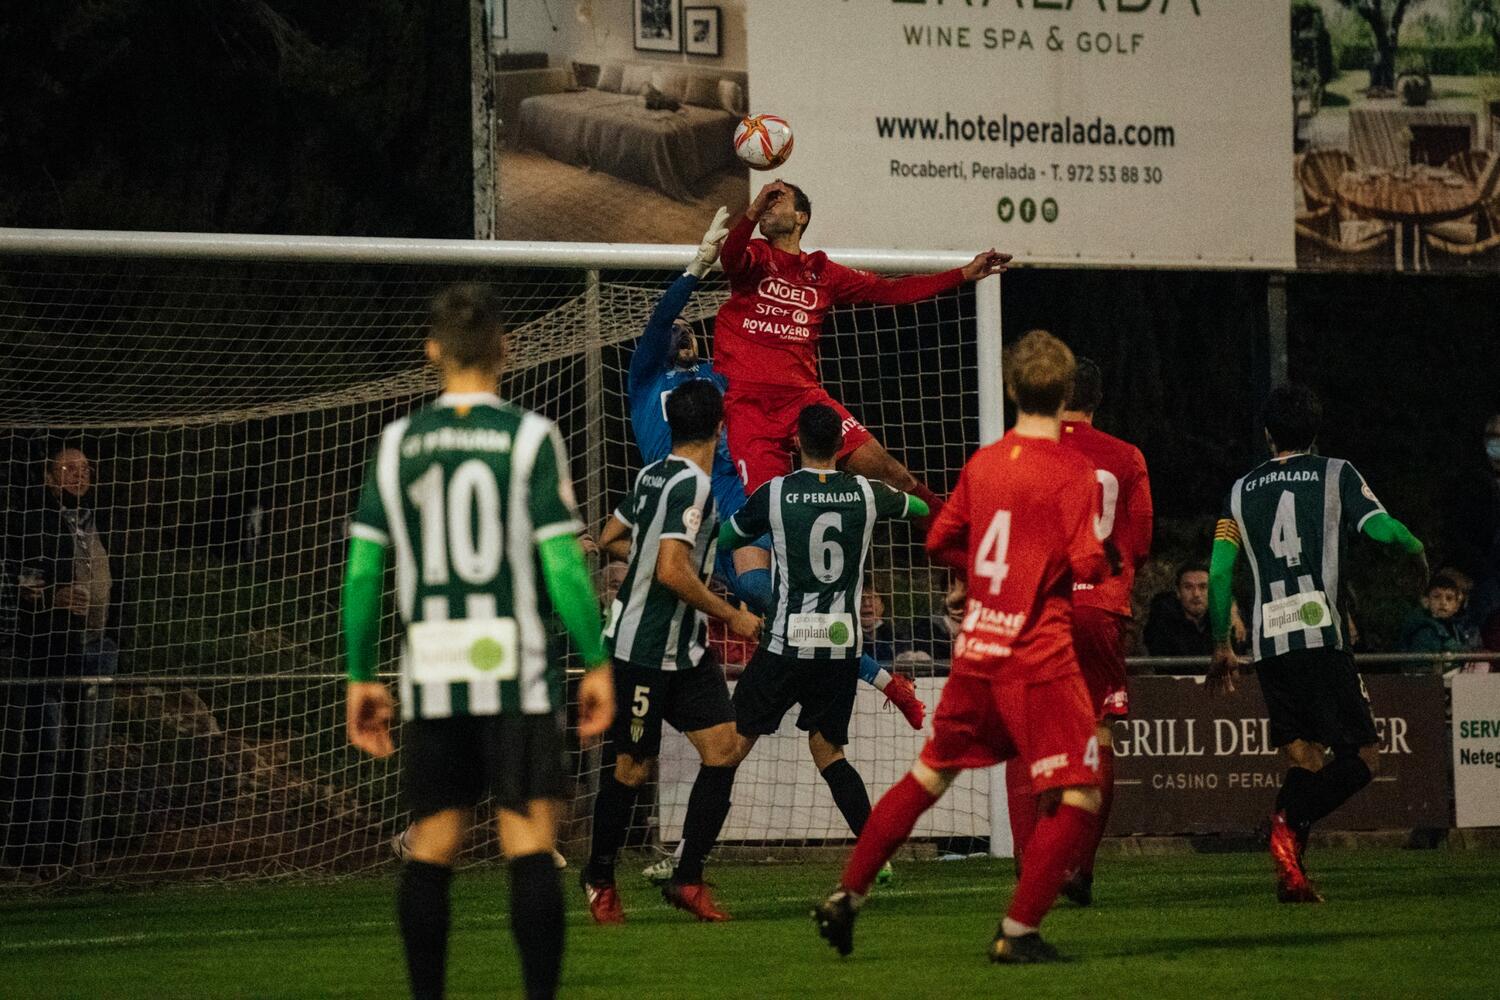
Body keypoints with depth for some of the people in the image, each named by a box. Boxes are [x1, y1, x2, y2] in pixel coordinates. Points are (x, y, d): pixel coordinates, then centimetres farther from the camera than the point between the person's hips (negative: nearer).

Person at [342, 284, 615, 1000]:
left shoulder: (397, 444, 5)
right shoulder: (529, 437, -3)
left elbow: (362, 570, 4)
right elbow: (562, 564, -8)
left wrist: (361, 678, 11)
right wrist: (597, 664, -1)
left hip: (430, 677, 3)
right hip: (516, 672, -3)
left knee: (430, 849, 10)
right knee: (530, 847, -4)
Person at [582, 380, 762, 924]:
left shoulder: (653, 475, 8)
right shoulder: (693, 484, -19)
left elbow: (611, 539, 20)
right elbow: (672, 572, -26)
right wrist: (732, 615, -17)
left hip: (684, 650, 9)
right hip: (641, 650, -9)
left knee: (723, 746, -1)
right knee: (632, 766, 4)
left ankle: (688, 878, 2)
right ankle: (599, 876, 23)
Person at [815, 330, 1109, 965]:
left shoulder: (983, 462, 7)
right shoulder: (1072, 471, -10)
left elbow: (940, 543, 16)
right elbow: (1089, 566, -15)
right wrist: (1103, 557, 7)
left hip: (975, 654, 6)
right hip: (1040, 661, -6)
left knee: (928, 776, 21)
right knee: (1078, 797, 0)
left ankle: (845, 899, 23)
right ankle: (1018, 932, -7)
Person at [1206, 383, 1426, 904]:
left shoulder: (1242, 489, 16)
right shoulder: (1335, 474, 6)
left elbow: (1219, 572, 13)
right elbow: (1381, 528, -7)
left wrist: (1221, 646, 21)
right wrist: (1417, 548, 15)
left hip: (1267, 640, 4)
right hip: (1320, 631, -4)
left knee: (1305, 758, 11)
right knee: (1361, 754, 0)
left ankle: (1290, 874, -5)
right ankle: (1291, 820, -27)